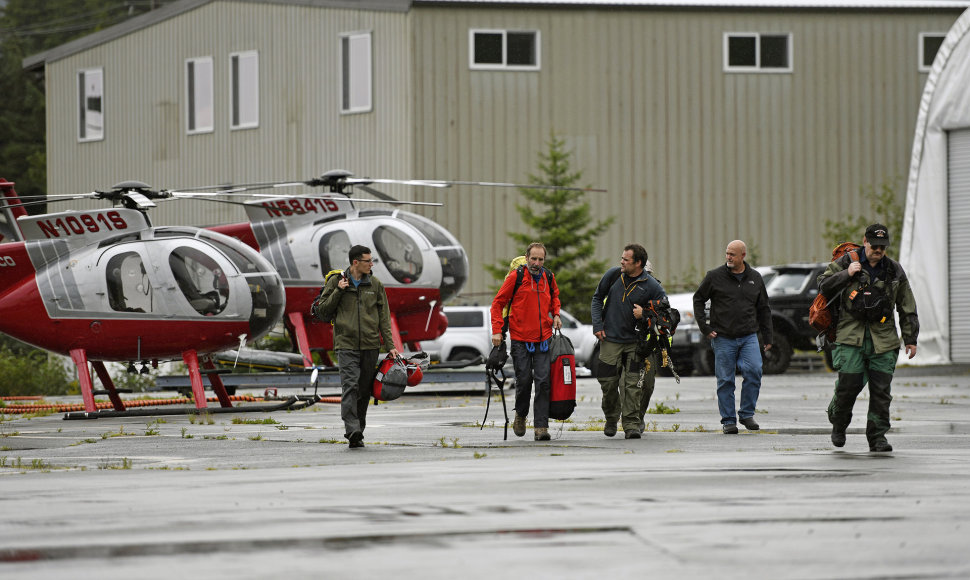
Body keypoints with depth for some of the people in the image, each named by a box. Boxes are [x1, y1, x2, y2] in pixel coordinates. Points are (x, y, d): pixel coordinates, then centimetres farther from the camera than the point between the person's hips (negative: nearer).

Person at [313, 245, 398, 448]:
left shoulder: (375, 284, 10)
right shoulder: (336, 281, 3)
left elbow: (384, 317, 11)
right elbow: (322, 311, 3)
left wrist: (390, 345, 4)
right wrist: (338, 291, -10)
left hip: (370, 346, 3)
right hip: (346, 345, -3)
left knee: (364, 391, 5)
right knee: (350, 386, -18)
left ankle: (358, 433, 13)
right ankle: (352, 430, -25)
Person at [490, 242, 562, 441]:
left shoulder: (548, 278, 7)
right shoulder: (516, 277, -6)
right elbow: (498, 303, -1)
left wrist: (555, 314, 11)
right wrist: (497, 330, -10)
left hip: (543, 339, 3)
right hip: (520, 339, -3)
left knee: (543, 381, -6)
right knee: (524, 380, 0)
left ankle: (541, 426, -6)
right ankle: (520, 415, 27)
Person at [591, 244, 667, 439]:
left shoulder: (651, 286, -8)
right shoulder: (613, 275, 0)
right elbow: (597, 298, 12)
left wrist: (645, 314, -17)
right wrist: (597, 324, 3)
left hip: (635, 342, -2)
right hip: (610, 339, 2)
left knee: (633, 385, -7)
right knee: (608, 383, 4)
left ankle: (632, 424, -1)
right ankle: (611, 419, 27)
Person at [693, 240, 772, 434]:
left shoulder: (755, 278, 9)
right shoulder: (715, 276, 1)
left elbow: (763, 309, 16)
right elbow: (698, 299, 9)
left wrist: (767, 337, 13)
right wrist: (704, 327, 1)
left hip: (749, 337, 1)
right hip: (723, 338, -1)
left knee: (754, 371, -16)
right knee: (725, 380, 0)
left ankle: (746, 413, -1)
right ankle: (728, 420, 10)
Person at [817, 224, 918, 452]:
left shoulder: (894, 270, 11)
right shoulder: (845, 263, 5)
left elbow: (907, 308, 16)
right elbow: (823, 286, 4)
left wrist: (910, 339, 14)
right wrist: (847, 275, -9)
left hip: (883, 338, 2)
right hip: (851, 336, -2)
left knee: (881, 389, -3)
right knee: (849, 384, -9)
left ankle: (877, 437, 5)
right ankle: (838, 423, 18)